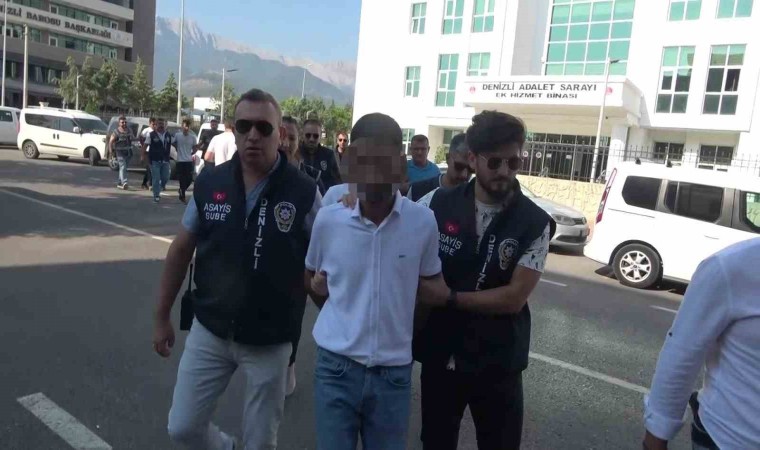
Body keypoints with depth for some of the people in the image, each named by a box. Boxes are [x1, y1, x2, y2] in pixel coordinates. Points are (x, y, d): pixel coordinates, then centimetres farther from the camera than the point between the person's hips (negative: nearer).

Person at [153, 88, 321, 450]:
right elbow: (181, 250, 5)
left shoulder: (303, 192, -14)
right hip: (209, 331, 3)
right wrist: (162, 316, 9)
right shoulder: (209, 183, -6)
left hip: (270, 342, -2)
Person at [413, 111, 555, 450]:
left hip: (498, 365, -1)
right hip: (439, 356, 2)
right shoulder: (438, 204, -7)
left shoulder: (535, 223, -10)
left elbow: (514, 298, -14)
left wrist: (449, 297, -14)